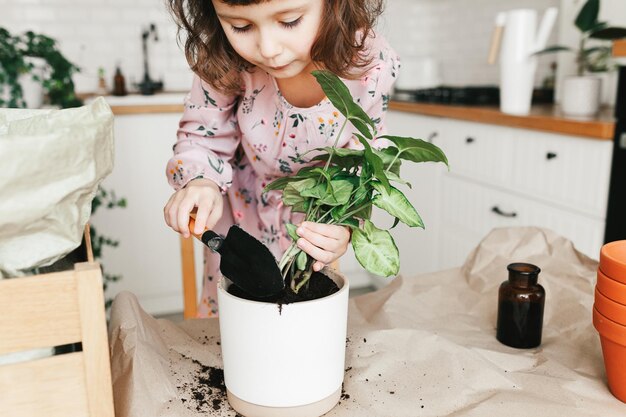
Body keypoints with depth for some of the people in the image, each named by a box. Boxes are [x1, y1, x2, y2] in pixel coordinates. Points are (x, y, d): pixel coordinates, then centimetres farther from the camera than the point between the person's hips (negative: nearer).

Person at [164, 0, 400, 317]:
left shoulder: (373, 67, -30)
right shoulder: (226, 59, -30)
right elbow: (202, 136, -15)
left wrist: (344, 225, -39)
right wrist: (200, 182, -38)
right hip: (242, 197, 0)